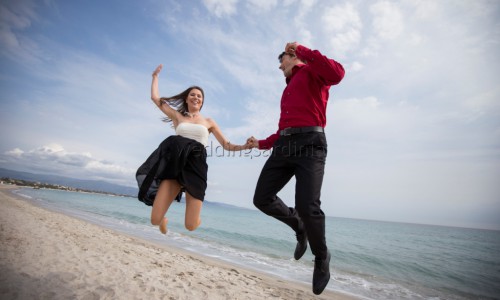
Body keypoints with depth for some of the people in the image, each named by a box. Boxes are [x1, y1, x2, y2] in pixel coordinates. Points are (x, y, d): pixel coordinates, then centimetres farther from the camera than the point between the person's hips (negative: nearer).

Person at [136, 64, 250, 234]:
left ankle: (195, 216, 31)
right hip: (174, 163, 1)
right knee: (155, 219, -10)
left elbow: (227, 145, 15)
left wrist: (245, 146, -2)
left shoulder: (209, 122, 19)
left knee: (191, 226, -10)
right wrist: (155, 76, 33)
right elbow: (155, 97, 19)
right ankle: (164, 219, 31)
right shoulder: (177, 116, 20)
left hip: (195, 165, -1)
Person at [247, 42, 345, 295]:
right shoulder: (288, 90, 33)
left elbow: (337, 74, -14)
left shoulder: (311, 71, 12)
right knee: (262, 199, -2)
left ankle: (321, 258, 9)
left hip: (310, 143, -7)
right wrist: (261, 144, 28)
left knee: (306, 206, -20)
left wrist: (303, 49, -7)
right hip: (283, 146, 8)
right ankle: (299, 225, 23)